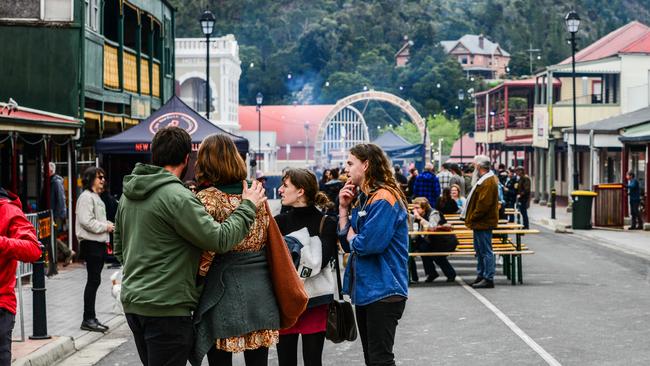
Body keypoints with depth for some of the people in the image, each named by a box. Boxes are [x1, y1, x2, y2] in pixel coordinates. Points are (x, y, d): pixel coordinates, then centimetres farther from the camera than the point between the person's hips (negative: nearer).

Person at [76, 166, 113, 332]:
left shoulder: (96, 197, 21)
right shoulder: (86, 197, -11)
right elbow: (86, 221, -21)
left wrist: (108, 225, 9)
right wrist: (105, 227, -14)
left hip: (99, 244, 10)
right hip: (91, 244, -10)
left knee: (94, 281, 12)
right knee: (93, 281, -8)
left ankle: (91, 318, 17)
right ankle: (88, 320, -4)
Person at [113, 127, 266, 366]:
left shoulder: (128, 194, 10)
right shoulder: (177, 196, -17)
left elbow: (119, 249, 20)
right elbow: (220, 239, -19)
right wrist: (248, 206, -6)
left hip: (132, 302, 9)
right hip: (166, 309, -9)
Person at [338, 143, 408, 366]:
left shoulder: (384, 198, -15)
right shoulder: (362, 198, 14)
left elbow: (367, 245, -23)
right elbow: (347, 244, 13)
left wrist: (350, 234, -2)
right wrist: (344, 207, 4)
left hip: (383, 291, -10)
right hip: (365, 289, 10)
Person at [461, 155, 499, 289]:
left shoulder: (488, 182, -18)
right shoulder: (484, 180, 16)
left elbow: (484, 204, -24)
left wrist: (472, 218, -16)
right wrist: (471, 218, 14)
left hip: (484, 223, -11)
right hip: (480, 223, 11)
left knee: (485, 251, -7)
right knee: (480, 250, 16)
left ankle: (488, 278, -4)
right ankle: (481, 275, 25)